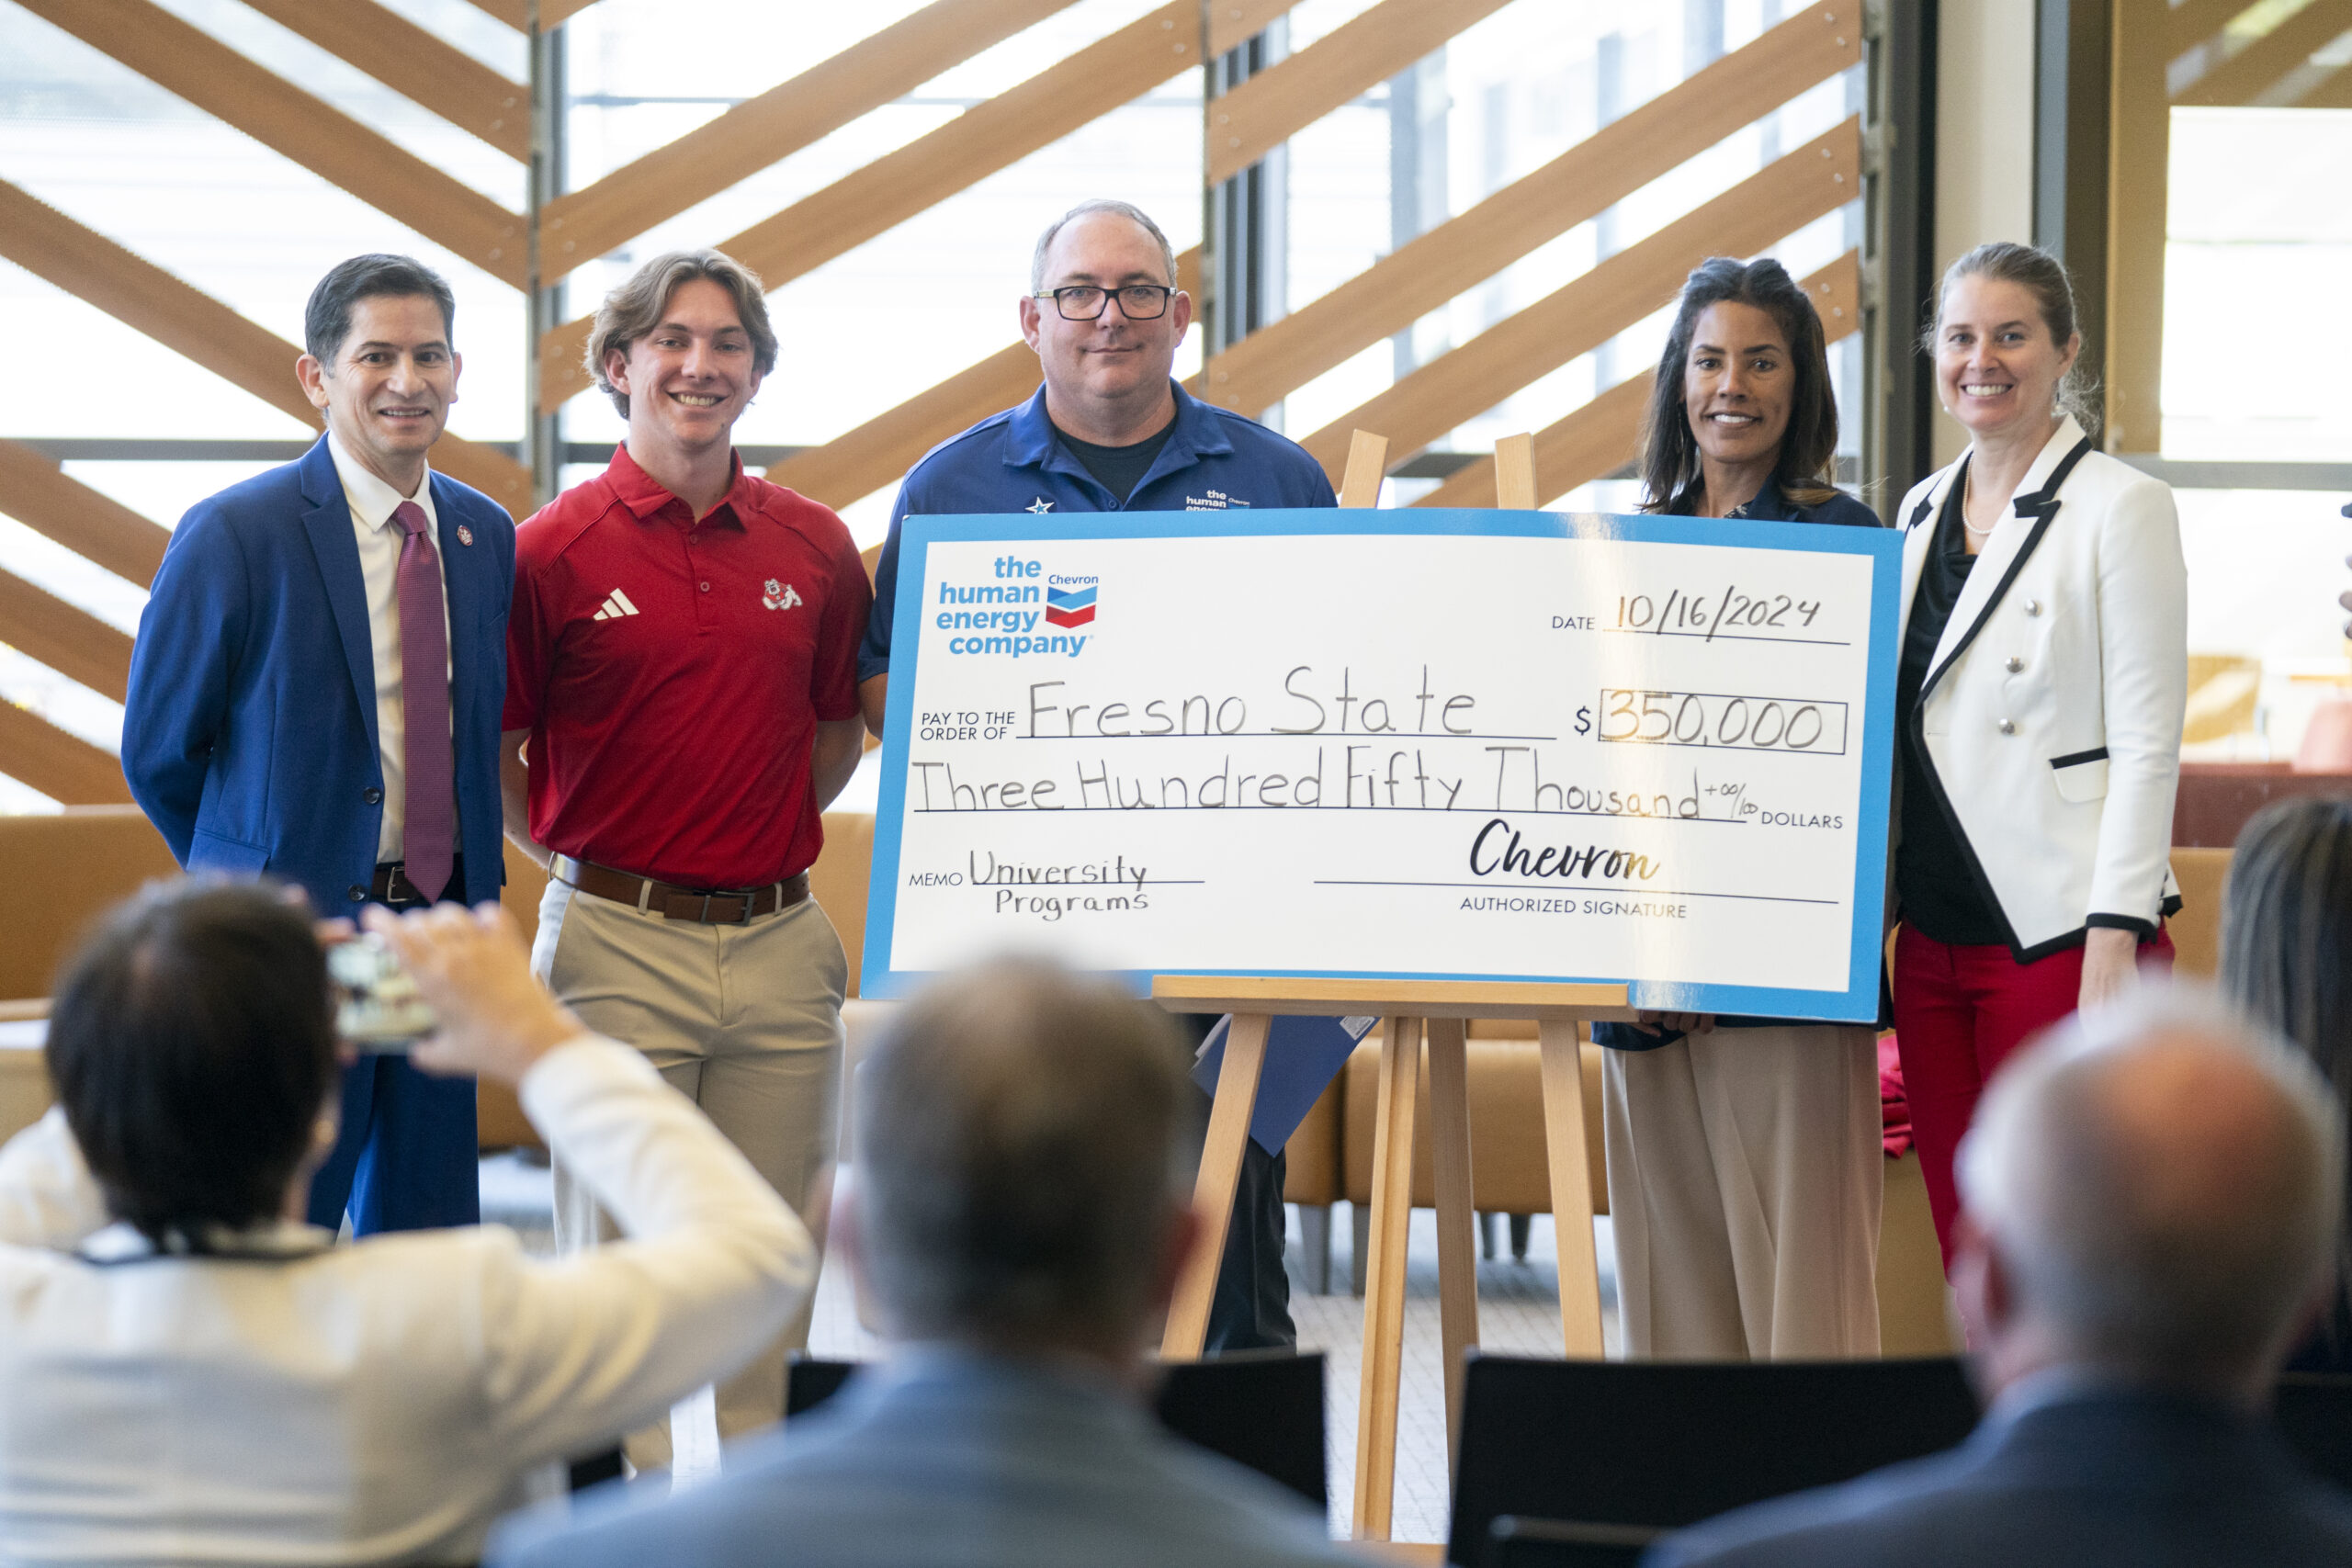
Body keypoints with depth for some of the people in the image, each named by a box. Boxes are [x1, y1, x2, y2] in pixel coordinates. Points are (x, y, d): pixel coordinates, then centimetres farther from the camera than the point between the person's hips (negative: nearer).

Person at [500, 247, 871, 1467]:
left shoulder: (815, 547, 7)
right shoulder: (552, 552, -3)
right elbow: (491, 755, 4)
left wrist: (772, 835, 11)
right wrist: (578, 857, 1)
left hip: (782, 942, 3)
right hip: (620, 945, -3)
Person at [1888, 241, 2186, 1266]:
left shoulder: (2119, 507, -6)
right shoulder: (1922, 510, 15)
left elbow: (2146, 747, -10)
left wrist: (2111, 952, -17)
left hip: (2060, 937, -7)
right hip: (1935, 939, 7)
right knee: (1968, 1263, 7)